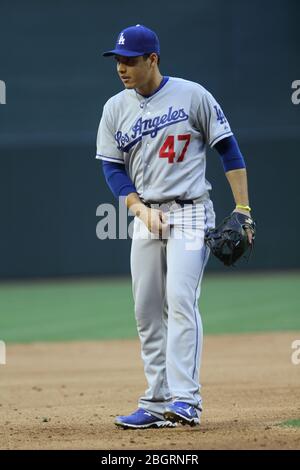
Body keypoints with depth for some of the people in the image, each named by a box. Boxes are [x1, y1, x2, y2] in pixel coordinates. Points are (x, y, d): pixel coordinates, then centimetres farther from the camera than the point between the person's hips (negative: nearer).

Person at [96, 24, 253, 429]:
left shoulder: (192, 96, -5)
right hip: (147, 217, 5)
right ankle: (157, 403, 8)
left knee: (180, 300, -17)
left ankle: (185, 400, -21)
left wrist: (243, 210, -7)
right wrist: (140, 208, -10)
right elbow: (112, 167, 6)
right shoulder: (115, 109, 7)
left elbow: (228, 150, -2)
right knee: (146, 310, 3)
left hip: (190, 213, -5)